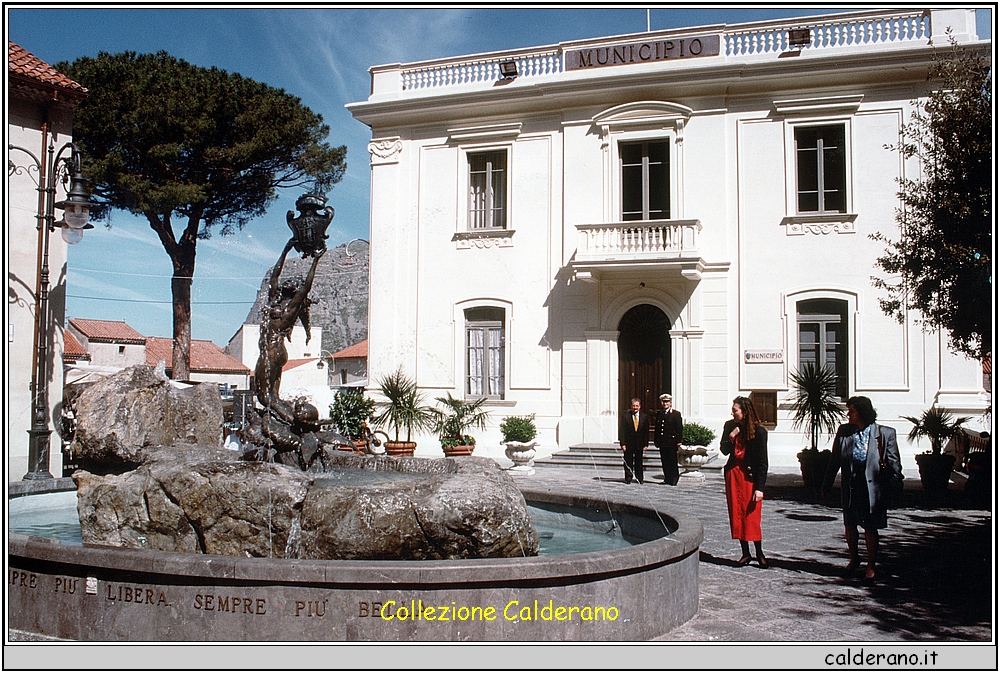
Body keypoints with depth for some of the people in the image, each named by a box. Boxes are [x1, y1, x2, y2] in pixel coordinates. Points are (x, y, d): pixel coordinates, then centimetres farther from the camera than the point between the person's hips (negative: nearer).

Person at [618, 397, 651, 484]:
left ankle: (639, 478, 15)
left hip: (640, 443, 1)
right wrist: (622, 444, -10)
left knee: (639, 462, 5)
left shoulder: (645, 416, 6)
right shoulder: (625, 416, 1)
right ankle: (628, 479, 12)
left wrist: (645, 444, -1)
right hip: (628, 443, -1)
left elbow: (646, 431, 6)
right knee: (628, 463, 3)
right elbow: (622, 431, -2)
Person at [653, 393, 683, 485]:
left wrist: (678, 441, -12)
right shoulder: (659, 415, 15)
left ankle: (674, 480, 3)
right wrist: (656, 441, 11)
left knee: (673, 462, -2)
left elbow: (679, 428, -6)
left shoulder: (676, 414, -1)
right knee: (664, 461, 7)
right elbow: (657, 429, 18)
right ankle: (667, 479, 14)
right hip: (662, 442, 5)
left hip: (672, 442, -5)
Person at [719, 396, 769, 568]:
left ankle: (759, 552, 12)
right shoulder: (730, 426, 4)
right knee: (736, 515, 6)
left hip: (750, 476, -5)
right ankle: (745, 553, 15)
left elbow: (762, 462, -9)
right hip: (733, 474, 5)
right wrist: (731, 437, -15)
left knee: (751, 516, -4)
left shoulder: (758, 432, -10)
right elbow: (724, 450, 3)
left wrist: (760, 487, -14)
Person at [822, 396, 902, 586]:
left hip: (872, 486, -3)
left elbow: (894, 463, 0)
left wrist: (896, 485, -4)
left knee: (870, 528, 4)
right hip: (849, 486, 3)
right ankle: (854, 558, 35)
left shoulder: (885, 433, -6)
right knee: (849, 525, 14)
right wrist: (826, 485, 10)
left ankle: (870, 566, 19)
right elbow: (834, 461, 9)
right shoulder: (844, 431, 4)